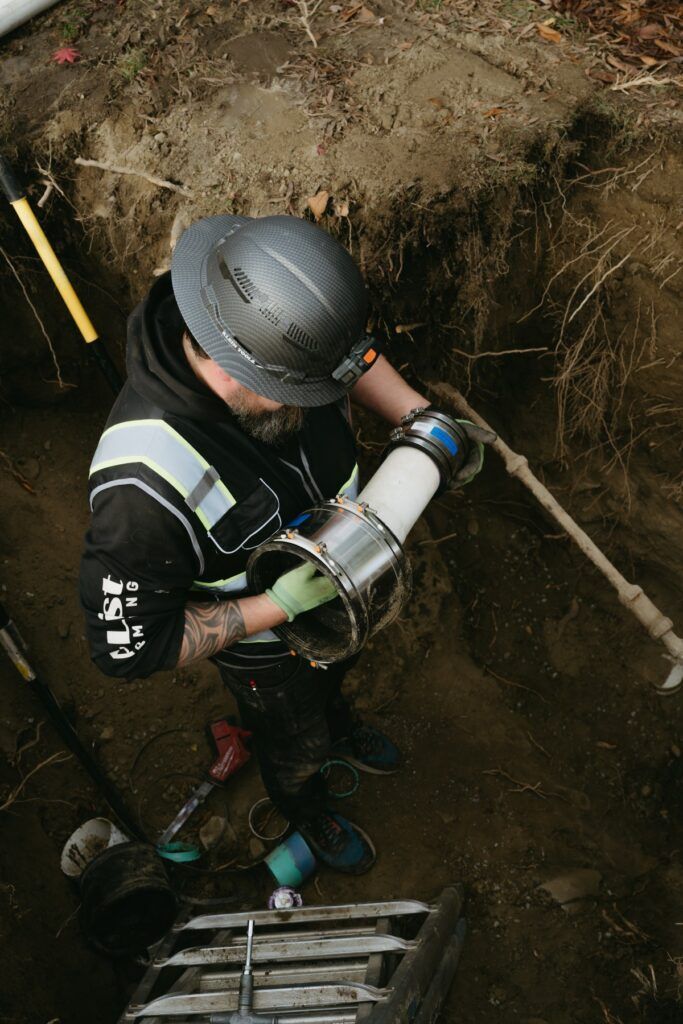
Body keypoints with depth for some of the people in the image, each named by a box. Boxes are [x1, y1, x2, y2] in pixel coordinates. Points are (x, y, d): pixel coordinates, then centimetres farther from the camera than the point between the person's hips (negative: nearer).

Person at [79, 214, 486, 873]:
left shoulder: (274, 333, -30)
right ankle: (306, 810, 66)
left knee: (335, 673, 38)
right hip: (260, 635, -5)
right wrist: (278, 608, -38)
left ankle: (337, 727, 75)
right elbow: (128, 647, -33)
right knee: (295, 745, 29)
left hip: (340, 570, 5)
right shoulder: (146, 488, -47)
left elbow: (354, 354, -4)